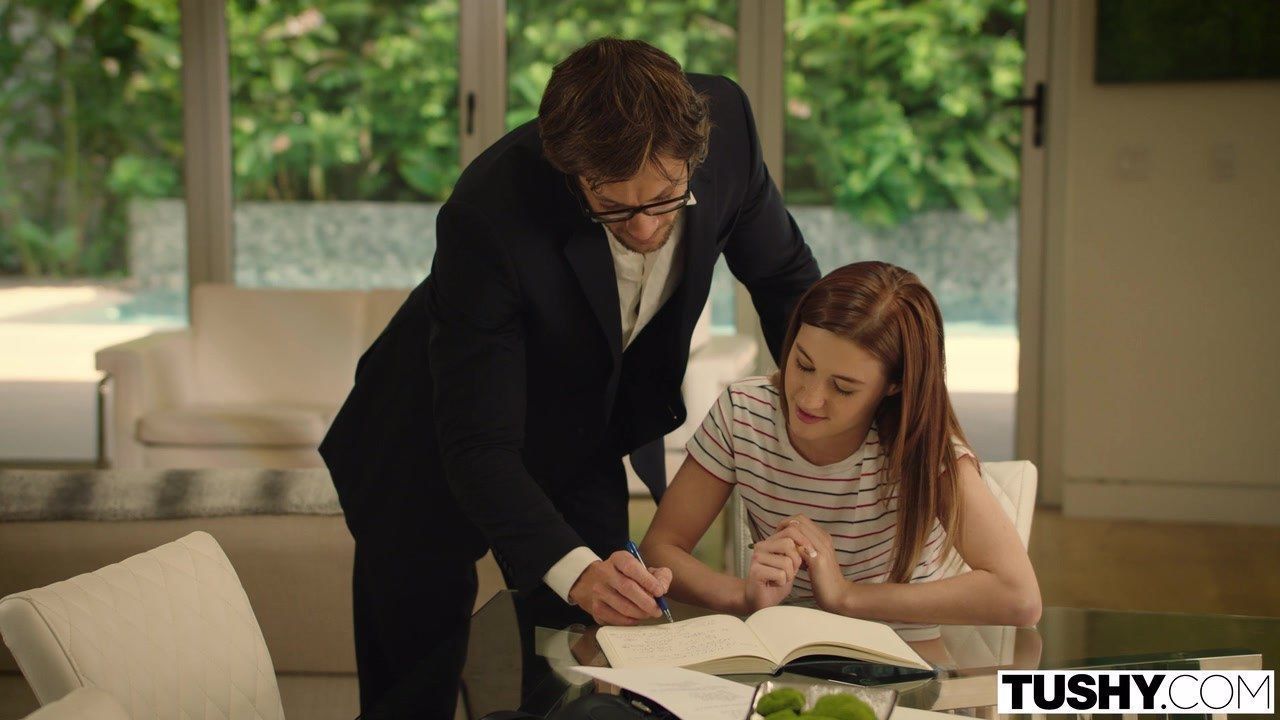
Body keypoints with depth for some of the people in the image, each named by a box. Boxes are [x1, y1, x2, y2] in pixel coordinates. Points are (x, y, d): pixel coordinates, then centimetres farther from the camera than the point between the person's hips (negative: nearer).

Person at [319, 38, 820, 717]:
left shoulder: (724, 120, -24)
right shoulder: (489, 214, -38)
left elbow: (783, 273, -4)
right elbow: (478, 444, -35)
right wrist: (574, 570, -49)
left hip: (584, 442, 4)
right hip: (435, 452, -4)